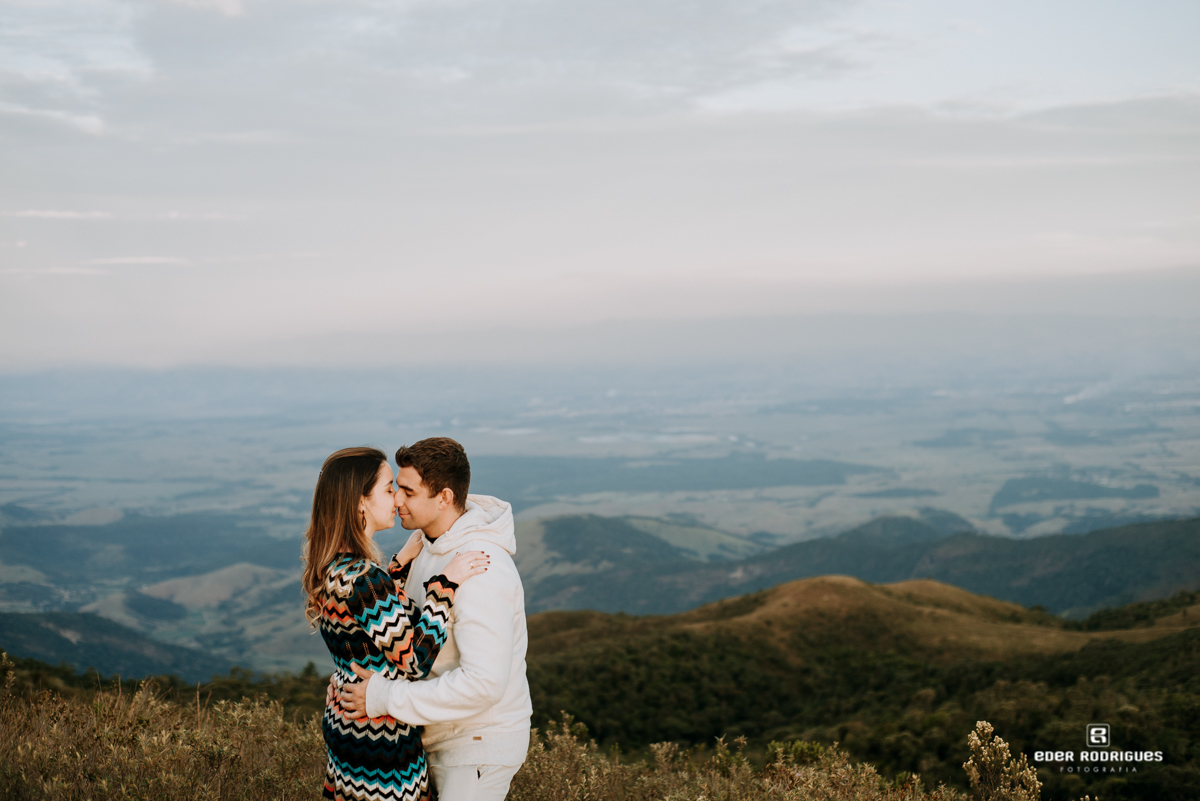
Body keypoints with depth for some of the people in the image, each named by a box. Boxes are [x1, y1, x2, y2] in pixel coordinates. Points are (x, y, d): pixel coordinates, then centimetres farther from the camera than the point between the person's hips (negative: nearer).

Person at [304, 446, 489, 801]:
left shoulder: (328, 564, 2)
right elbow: (415, 660, -23)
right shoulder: (361, 578, -27)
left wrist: (404, 559, 11)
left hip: (343, 719, 9)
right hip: (380, 739, -9)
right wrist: (445, 583, -22)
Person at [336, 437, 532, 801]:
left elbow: (484, 682, -32)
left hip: (481, 742, -9)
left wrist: (385, 698, -27)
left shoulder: (480, 571, -28)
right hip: (443, 736, 9)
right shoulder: (429, 545, 3)